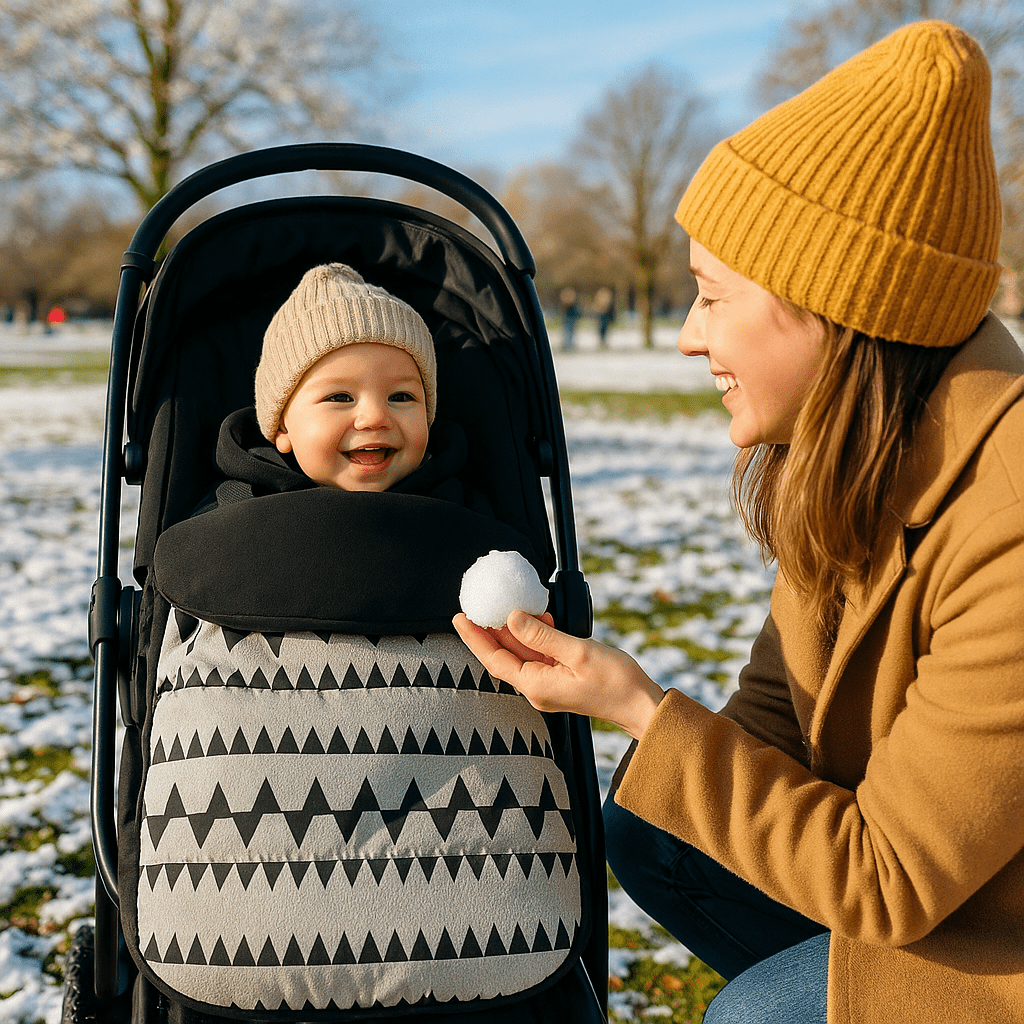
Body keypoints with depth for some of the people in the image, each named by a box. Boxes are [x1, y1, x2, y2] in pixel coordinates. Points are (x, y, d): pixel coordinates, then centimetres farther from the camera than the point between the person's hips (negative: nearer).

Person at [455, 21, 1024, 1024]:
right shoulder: (846, 454, -7)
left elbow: (890, 879, -27)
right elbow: (772, 717, 3)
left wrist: (638, 708, -26)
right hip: (915, 843, 7)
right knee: (644, 822, 0)